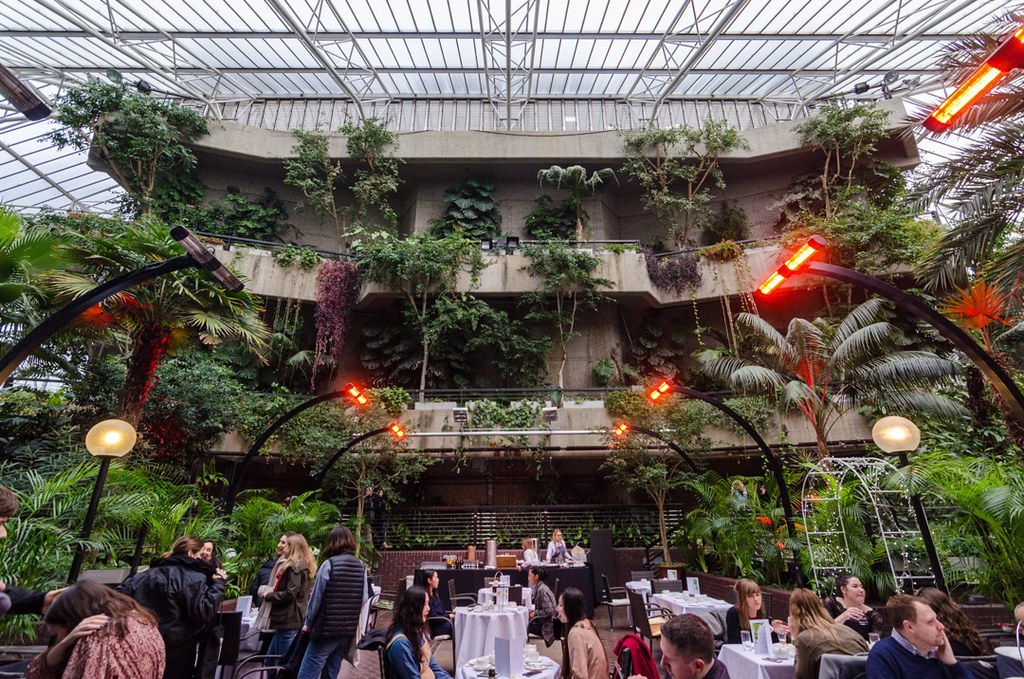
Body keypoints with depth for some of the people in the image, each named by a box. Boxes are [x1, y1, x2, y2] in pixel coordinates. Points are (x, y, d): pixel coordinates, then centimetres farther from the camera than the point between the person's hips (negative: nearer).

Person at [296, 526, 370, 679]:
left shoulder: (329, 564, -11)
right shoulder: (361, 566, 3)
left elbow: (316, 597, -7)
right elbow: (364, 599, 3)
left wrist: (308, 623, 7)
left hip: (327, 629, -5)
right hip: (349, 631, 5)